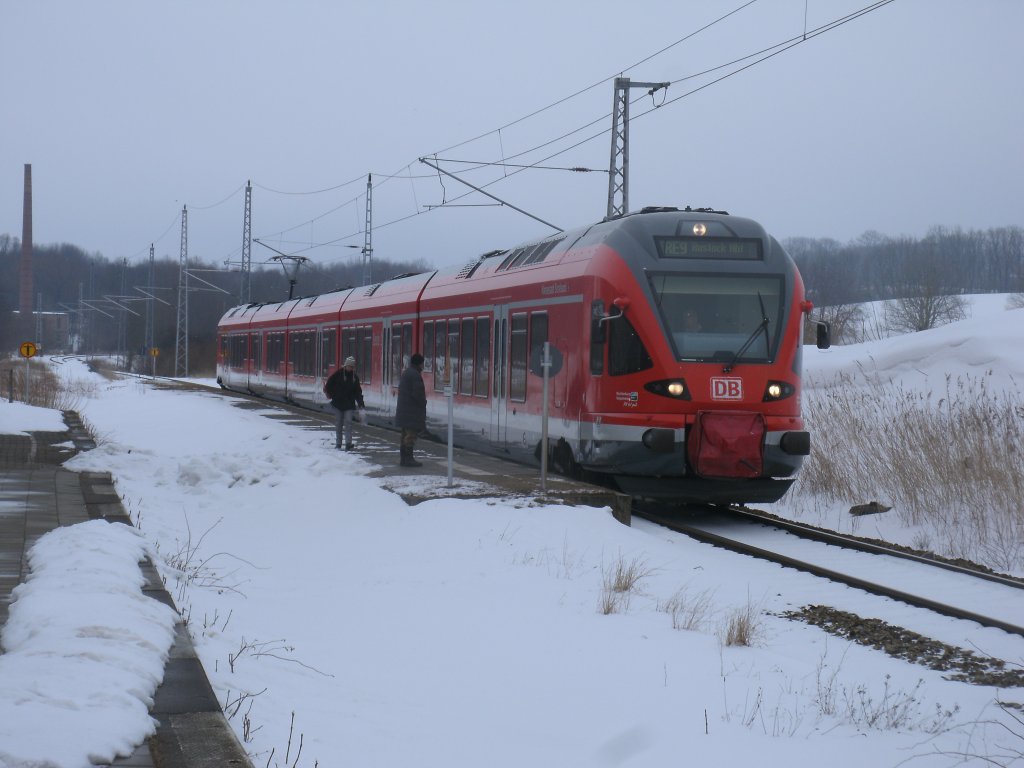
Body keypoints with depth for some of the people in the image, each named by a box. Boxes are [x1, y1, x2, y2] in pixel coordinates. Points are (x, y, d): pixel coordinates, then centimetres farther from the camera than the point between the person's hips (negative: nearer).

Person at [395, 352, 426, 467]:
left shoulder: (405, 373, 17)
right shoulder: (415, 375, -16)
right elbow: (418, 393, -22)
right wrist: (423, 403, -6)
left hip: (403, 409, 10)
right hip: (413, 410, -10)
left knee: (406, 434, 14)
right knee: (411, 433, -8)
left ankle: (404, 458, 17)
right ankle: (408, 458, -9)